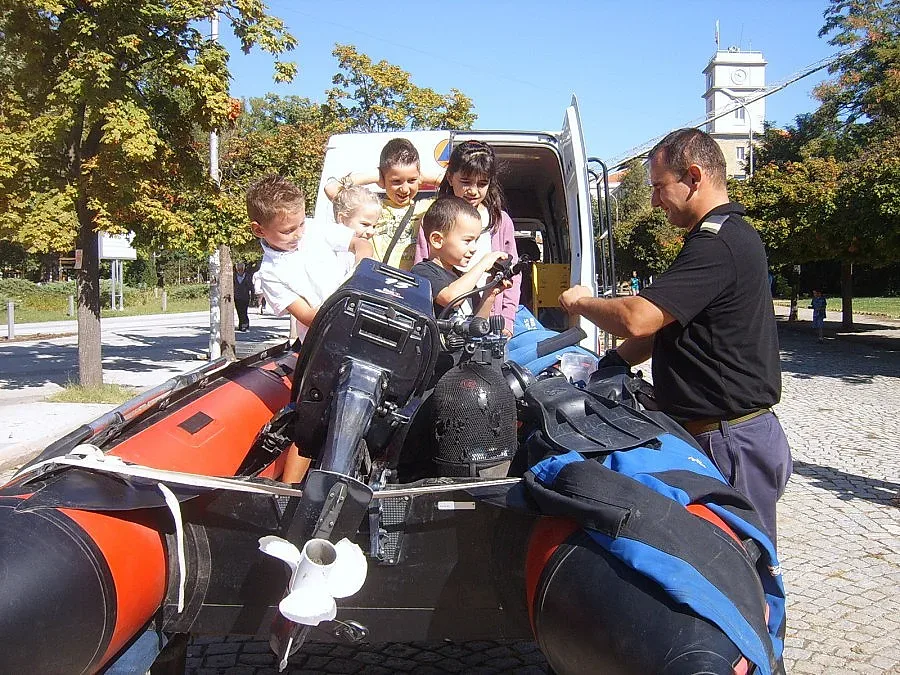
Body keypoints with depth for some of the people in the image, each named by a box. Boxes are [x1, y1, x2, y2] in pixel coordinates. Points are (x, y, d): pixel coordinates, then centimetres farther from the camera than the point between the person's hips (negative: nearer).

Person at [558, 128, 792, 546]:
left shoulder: (717, 244, -20)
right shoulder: (733, 236, 15)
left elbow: (637, 319, -27)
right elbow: (664, 323, 18)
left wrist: (580, 302, -7)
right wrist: (611, 363, 12)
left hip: (732, 444, -10)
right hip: (732, 434, 10)